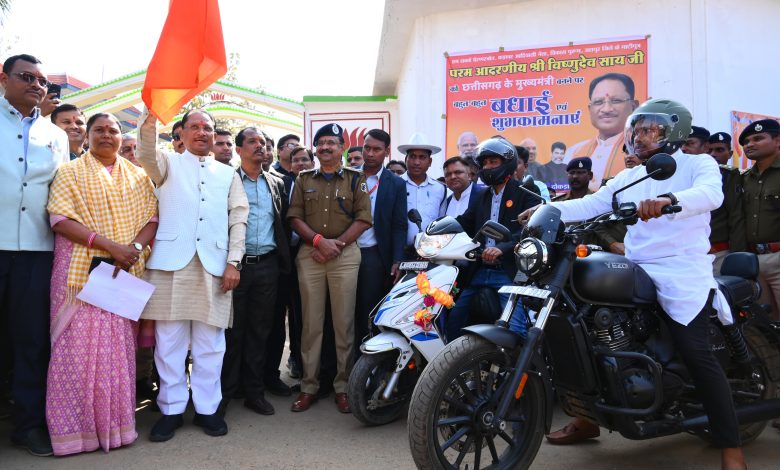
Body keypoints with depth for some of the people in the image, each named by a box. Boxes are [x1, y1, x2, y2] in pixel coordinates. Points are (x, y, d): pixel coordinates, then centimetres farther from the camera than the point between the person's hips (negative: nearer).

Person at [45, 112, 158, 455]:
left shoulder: (137, 175, 15)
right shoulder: (71, 172, 6)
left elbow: (152, 218, 8)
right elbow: (60, 219, -6)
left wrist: (135, 247, -12)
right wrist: (109, 245, -17)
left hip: (127, 272, 3)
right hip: (83, 269, -2)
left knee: (119, 344, 4)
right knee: (80, 343, -4)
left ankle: (115, 422, 13)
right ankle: (77, 426, 6)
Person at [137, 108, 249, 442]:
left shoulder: (228, 174, 17)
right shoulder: (168, 165, 14)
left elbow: (238, 220, 10)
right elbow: (146, 153, -10)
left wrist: (233, 261, -1)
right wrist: (151, 113, -27)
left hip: (214, 265, 1)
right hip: (172, 262, -1)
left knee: (210, 341, 3)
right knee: (169, 340, 3)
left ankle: (207, 407, 15)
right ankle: (171, 409, 14)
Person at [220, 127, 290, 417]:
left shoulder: (277, 184, 13)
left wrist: (284, 261, 7)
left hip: (267, 265, 3)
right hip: (235, 263, -3)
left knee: (260, 329, 9)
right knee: (232, 329, 4)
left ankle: (254, 391, 19)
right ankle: (225, 391, 16)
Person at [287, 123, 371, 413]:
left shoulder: (356, 180, 8)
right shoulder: (304, 180, 14)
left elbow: (363, 219, 0)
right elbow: (295, 217, 6)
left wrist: (338, 243, -11)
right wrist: (319, 240, -10)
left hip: (345, 255, -1)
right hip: (309, 255, 2)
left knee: (344, 323, 0)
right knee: (311, 324, 4)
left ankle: (342, 386, 10)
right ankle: (309, 386, 12)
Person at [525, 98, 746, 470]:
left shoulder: (698, 165, 1)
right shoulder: (629, 178, 18)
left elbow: (710, 193, -22)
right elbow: (591, 204, 8)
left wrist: (669, 200, -42)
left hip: (681, 277, -6)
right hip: (636, 274, 7)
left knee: (697, 355, -16)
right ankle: (588, 418, 21)